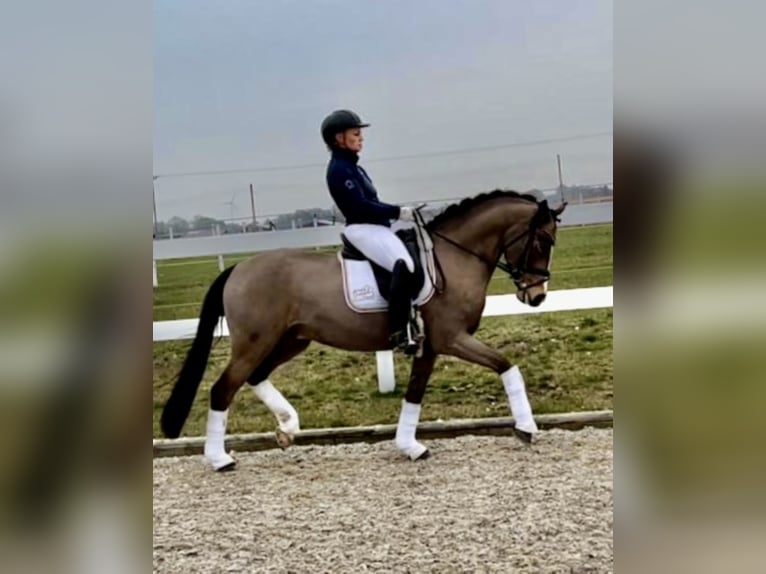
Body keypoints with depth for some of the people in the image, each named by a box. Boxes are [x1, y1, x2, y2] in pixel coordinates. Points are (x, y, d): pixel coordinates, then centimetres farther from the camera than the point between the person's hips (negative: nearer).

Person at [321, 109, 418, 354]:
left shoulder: (352, 166, 21)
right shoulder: (339, 169, -11)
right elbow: (361, 206, -19)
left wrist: (399, 212, 9)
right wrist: (398, 212, -16)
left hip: (376, 226, 11)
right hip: (362, 229, -11)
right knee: (404, 265, -32)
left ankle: (413, 320, 15)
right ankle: (399, 331, -37)